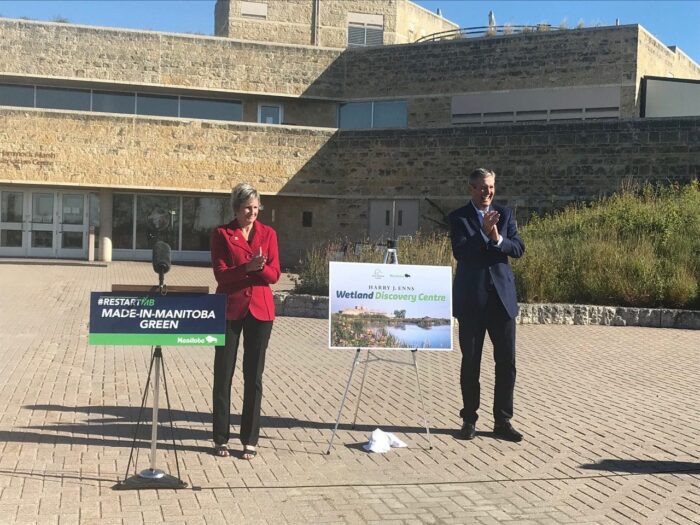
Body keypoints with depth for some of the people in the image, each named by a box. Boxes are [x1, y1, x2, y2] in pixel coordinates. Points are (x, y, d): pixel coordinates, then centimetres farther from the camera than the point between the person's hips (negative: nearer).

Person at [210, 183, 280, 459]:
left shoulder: (268, 233, 8)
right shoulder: (221, 233, 1)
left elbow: (274, 274, 3)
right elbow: (221, 274, -6)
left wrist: (261, 268, -19)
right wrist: (247, 267, -22)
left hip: (260, 309, 2)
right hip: (229, 308, -2)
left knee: (254, 375, 5)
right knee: (223, 374, 2)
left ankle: (250, 439, 12)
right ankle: (221, 438, 12)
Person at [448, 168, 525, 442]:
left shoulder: (504, 214, 9)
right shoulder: (458, 217, -1)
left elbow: (518, 248, 0)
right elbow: (459, 251, -13)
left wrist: (498, 239, -18)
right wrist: (484, 233, -24)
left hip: (502, 296, 3)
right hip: (471, 298, -3)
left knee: (507, 362, 3)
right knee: (470, 362, 5)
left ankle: (502, 420, 13)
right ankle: (469, 419, 16)